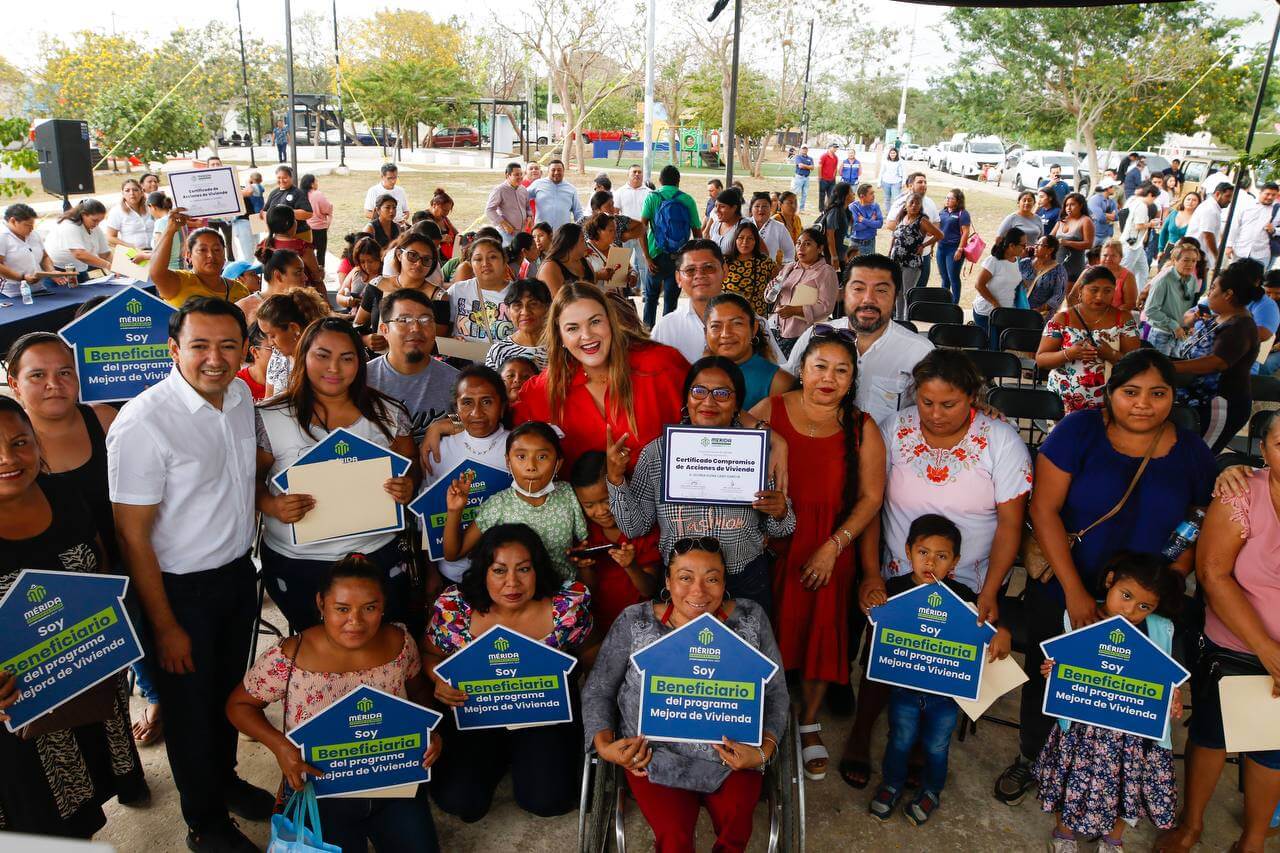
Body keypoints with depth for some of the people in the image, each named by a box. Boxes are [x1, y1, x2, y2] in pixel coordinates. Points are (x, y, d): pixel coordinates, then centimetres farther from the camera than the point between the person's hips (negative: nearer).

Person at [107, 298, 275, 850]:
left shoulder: (242, 397, -2)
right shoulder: (143, 421, -24)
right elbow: (132, 536, -19)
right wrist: (165, 627, -16)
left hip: (239, 572, 6)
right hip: (182, 587, -6)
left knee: (230, 687, 24)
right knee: (191, 705, 13)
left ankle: (225, 779, 50)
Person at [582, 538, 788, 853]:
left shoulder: (751, 619, -2)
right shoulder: (635, 621, -4)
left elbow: (776, 692, 2)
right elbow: (598, 690, 3)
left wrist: (765, 750, -13)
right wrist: (603, 744, -12)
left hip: (732, 756, 1)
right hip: (656, 755, -1)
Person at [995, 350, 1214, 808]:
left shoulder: (1192, 452, -2)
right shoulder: (1079, 430, -12)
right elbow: (1043, 508, -15)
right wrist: (1074, 591, -17)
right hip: (1059, 594, -1)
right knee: (1045, 679, 15)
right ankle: (1029, 759, 41)